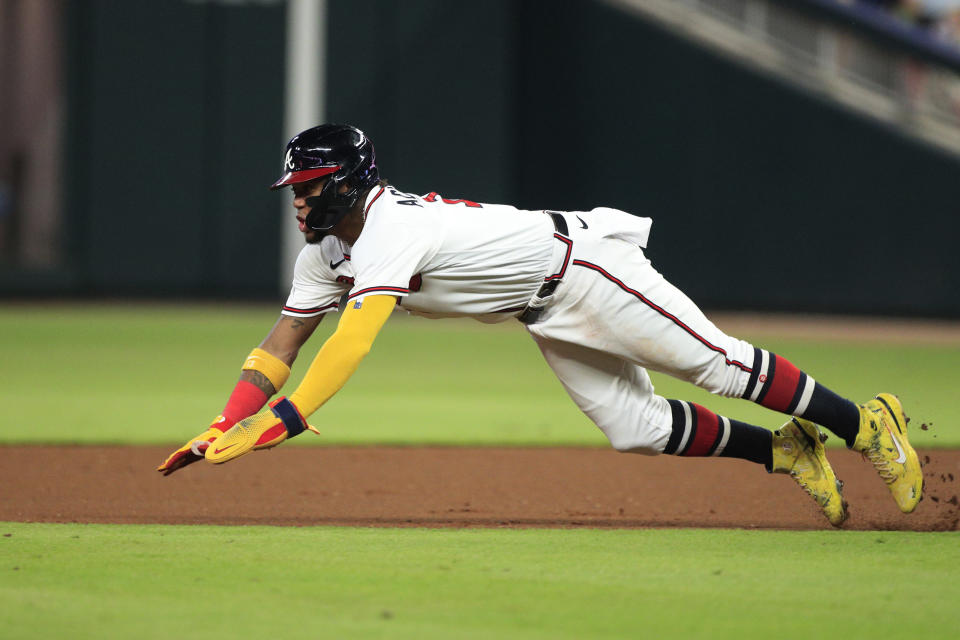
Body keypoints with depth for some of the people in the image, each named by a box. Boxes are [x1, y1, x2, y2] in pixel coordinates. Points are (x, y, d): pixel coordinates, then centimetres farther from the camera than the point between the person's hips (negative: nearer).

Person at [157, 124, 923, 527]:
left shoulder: (390, 230, -30)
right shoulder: (326, 255, -1)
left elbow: (352, 344, -41)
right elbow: (281, 345, 3)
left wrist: (278, 423, -46)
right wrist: (224, 430, -10)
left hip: (582, 260, -8)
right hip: (549, 320, 8)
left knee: (717, 364, -10)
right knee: (636, 427, 0)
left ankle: (867, 424, 0)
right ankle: (786, 451, 13)